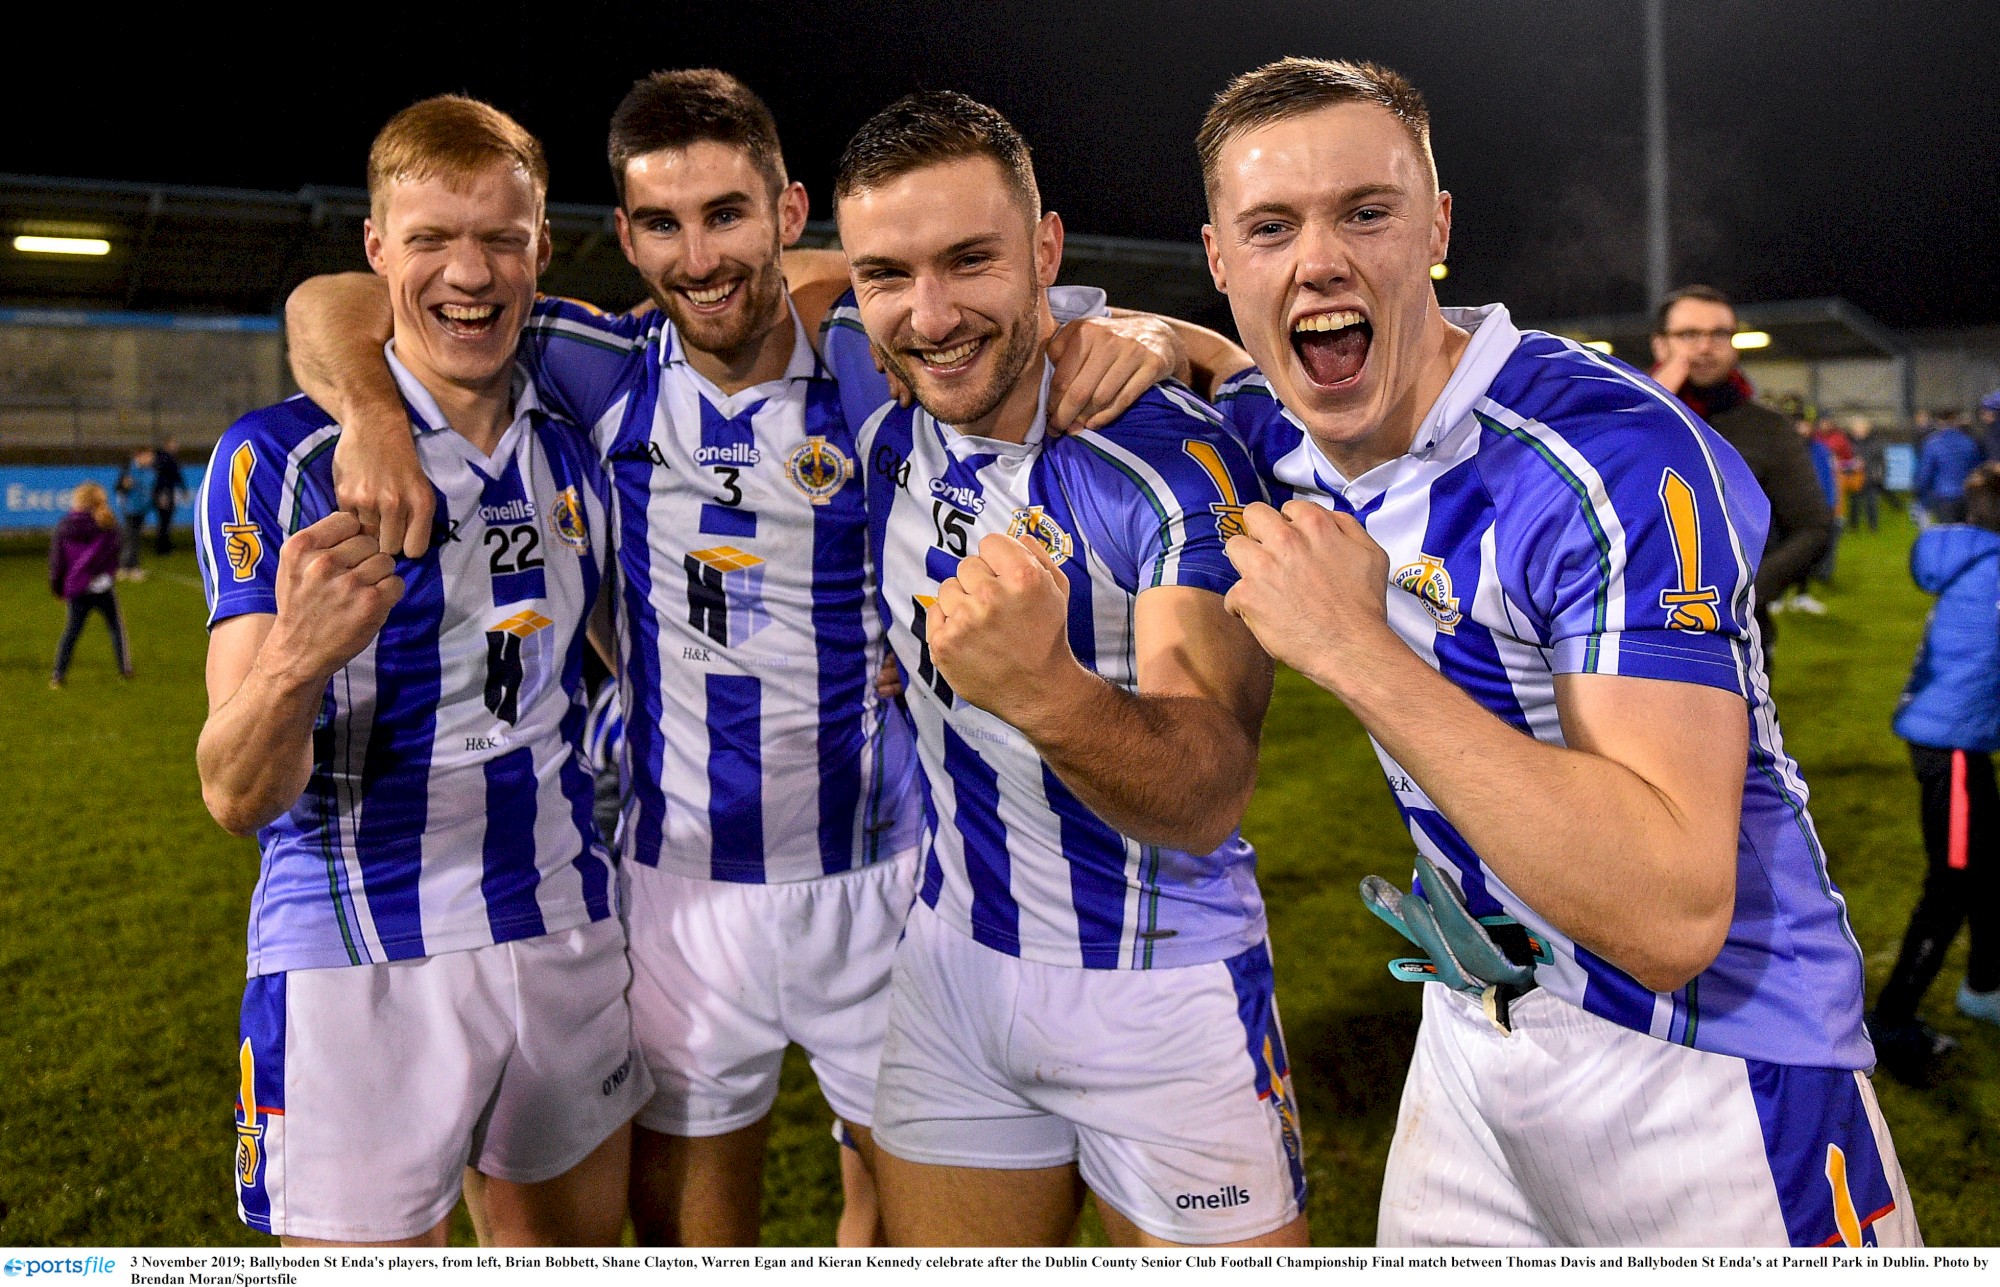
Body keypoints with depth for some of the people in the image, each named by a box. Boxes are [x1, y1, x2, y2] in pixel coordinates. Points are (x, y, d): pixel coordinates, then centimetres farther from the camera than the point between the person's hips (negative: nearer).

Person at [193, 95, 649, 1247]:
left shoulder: (577, 452, 5)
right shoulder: (282, 460, -9)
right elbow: (237, 796, -15)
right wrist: (295, 658, -37)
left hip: (569, 943, 5)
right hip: (358, 968, -4)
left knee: (574, 1239, 16)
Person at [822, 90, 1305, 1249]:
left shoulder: (1172, 463, -22)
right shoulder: (877, 411, -5)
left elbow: (1210, 795, -30)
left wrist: (1041, 688, -50)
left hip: (1161, 994, -4)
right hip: (954, 961, 5)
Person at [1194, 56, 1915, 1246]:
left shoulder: (1614, 459, -27)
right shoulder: (1273, 436, -5)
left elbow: (1672, 916, -33)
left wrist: (1360, 655, -35)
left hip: (1713, 1061, -6)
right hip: (1477, 1027, 6)